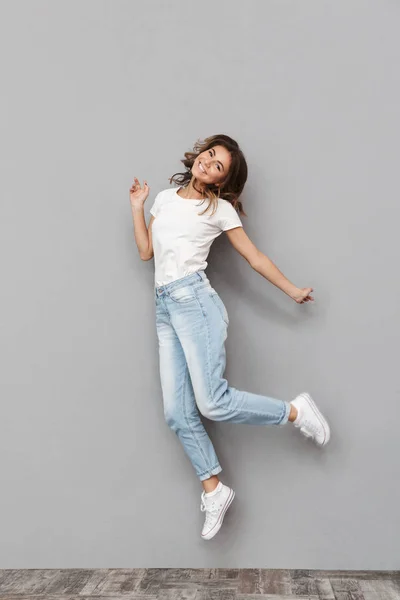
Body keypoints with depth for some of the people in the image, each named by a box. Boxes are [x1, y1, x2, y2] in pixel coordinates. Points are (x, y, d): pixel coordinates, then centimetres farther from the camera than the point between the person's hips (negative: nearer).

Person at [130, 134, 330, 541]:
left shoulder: (220, 209, 6)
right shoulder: (164, 198, 20)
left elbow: (255, 257, 8)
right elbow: (145, 252, 20)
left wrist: (293, 291, 8)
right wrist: (137, 207, 18)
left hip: (194, 299, -5)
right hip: (163, 306, 5)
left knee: (213, 402, -16)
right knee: (178, 414, -1)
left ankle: (296, 411, 4)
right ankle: (213, 490, 14)